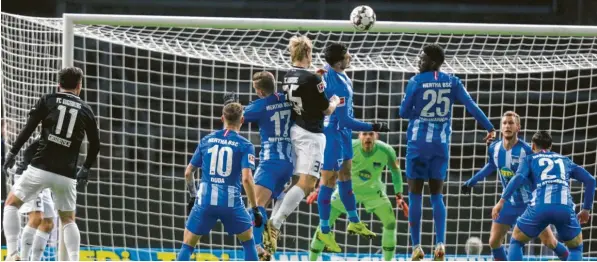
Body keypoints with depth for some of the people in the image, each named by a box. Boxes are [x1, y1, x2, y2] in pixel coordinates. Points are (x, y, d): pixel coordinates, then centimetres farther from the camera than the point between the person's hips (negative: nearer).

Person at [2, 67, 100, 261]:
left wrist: (12, 153, 4)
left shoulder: (47, 100, 6)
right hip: (66, 174, 2)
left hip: (41, 168, -2)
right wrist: (85, 170, 27)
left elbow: (28, 128, -3)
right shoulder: (85, 110, 13)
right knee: (68, 219, 18)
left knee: (11, 203, 14)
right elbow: (95, 145, 16)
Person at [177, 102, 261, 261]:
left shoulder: (207, 140, 9)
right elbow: (246, 178, -13)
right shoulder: (245, 145, -1)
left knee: (187, 246, 11)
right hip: (231, 202, -1)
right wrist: (255, 209, -7)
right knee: (248, 241, 21)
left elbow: (188, 173, 12)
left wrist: (193, 195, 29)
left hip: (205, 200, 1)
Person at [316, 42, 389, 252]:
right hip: (333, 134, -10)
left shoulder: (328, 71, -4)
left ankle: (353, 221, 34)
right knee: (329, 180, 1)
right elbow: (345, 121, -28)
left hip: (341, 132, 10)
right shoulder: (338, 87, -32)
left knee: (345, 173, 20)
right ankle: (324, 231, 12)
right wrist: (374, 128, -21)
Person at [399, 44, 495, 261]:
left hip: (418, 143, -3)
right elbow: (471, 106, -2)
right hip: (441, 144, 3)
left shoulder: (416, 81, -7)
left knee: (415, 195, 4)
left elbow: (404, 113, -2)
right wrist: (489, 128, 2)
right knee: (437, 195, 12)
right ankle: (440, 243, -3)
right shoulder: (452, 82, 3)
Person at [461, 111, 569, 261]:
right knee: (494, 241, 1)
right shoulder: (494, 148, -6)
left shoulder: (526, 150, -22)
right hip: (509, 203, 5)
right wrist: (472, 181, 18)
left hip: (531, 202, -5)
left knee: (549, 242, -6)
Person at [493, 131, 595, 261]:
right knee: (576, 247, 25)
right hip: (565, 208, 1)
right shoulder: (565, 160, 32)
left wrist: (502, 201, -3)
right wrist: (586, 209, 28)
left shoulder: (529, 159, 23)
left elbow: (518, 178, 2)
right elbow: (590, 180, 23)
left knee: (516, 241, 22)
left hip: (540, 207, -1)